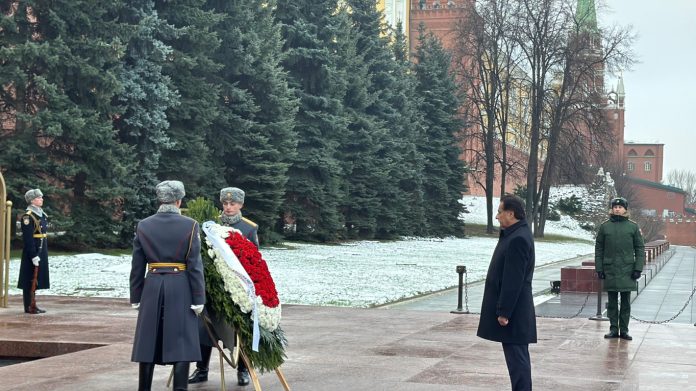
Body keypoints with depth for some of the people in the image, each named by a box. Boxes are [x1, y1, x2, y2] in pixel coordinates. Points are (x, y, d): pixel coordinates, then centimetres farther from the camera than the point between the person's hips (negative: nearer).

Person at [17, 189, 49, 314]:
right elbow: (28, 239, -19)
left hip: (41, 251, 9)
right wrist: (34, 256, -22)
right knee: (30, 279, -3)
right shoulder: (28, 216, -15)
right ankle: (29, 307, 1)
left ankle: (32, 305, 18)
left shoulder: (41, 214, 13)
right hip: (32, 251, -9)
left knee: (35, 279, 12)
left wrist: (44, 254, 19)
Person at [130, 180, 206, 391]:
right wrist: (198, 299, -4)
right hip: (181, 289, -3)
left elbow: (137, 267, 4)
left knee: (149, 342, 10)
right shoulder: (190, 225, -6)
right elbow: (195, 265, -8)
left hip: (152, 288, 3)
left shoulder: (143, 226, 2)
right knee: (181, 342, 0)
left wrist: (136, 297, 12)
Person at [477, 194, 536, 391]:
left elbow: (513, 280, -22)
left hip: (513, 311, -10)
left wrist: (504, 312, -21)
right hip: (514, 310, 10)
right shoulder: (514, 234, 13)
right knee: (517, 356, 15)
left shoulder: (518, 239, -20)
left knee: (517, 356, -5)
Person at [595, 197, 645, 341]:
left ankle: (624, 330, 9)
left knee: (626, 302, 3)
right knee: (612, 302, 5)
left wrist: (638, 268, -3)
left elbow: (640, 248, 5)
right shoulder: (604, 226, 6)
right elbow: (598, 249, 7)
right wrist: (599, 268, 1)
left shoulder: (633, 226, 4)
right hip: (610, 270, 1)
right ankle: (613, 329, 12)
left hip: (627, 269, -1)